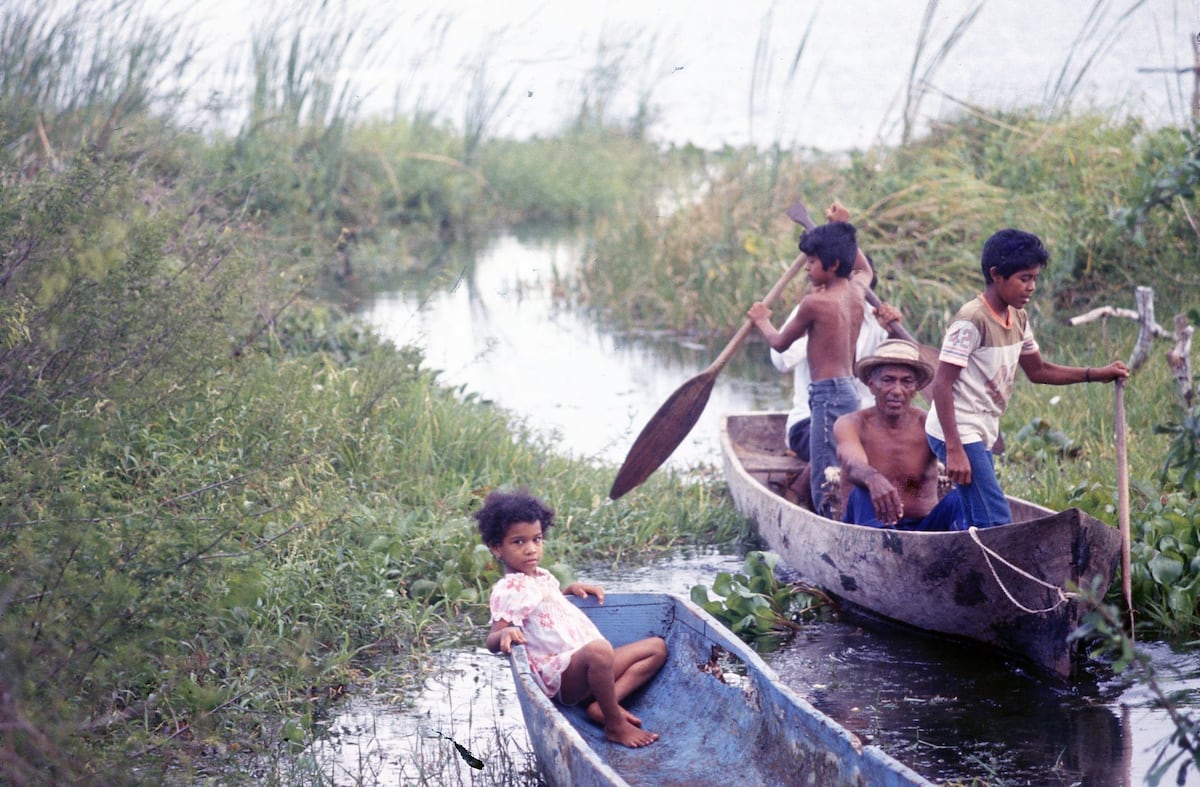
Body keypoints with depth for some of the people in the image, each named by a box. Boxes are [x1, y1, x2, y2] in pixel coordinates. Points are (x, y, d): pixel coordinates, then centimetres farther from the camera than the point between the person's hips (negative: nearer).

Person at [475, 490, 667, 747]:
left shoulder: (542, 576, 18)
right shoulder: (508, 590, -9)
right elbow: (492, 641, -14)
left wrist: (570, 589, 21)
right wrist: (505, 634, -38)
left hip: (590, 667, 10)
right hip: (558, 674, -10)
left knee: (657, 647, 11)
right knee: (599, 650, -41)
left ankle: (603, 704, -8)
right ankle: (616, 726, -22)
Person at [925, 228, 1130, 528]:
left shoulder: (1017, 320, 9)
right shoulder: (971, 320, -18)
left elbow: (1038, 371, 23)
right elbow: (941, 385, -20)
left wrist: (1096, 375, 12)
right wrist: (954, 450, -25)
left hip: (981, 435, 9)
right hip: (958, 434, -9)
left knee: (978, 526, 9)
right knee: (996, 523, -15)